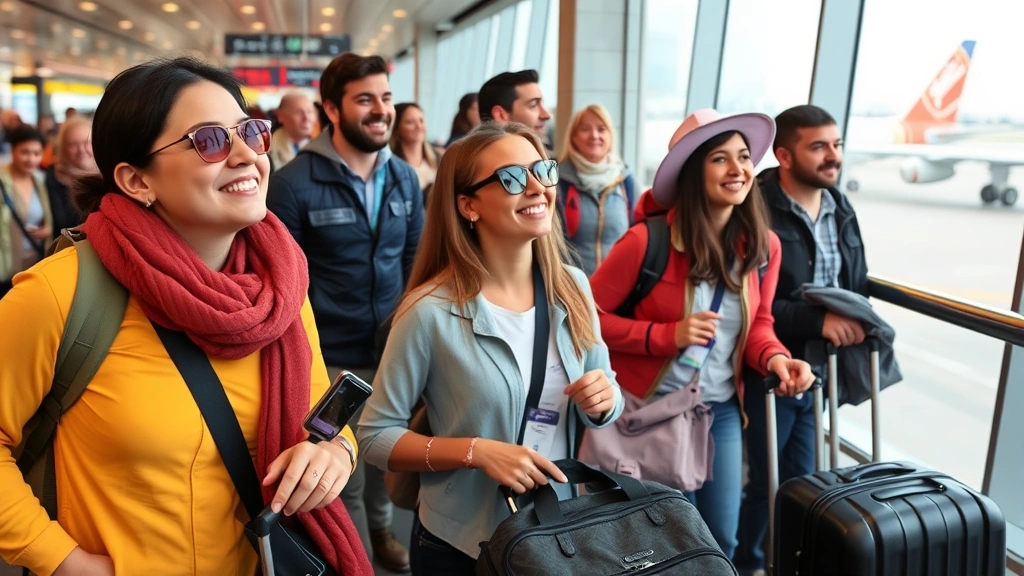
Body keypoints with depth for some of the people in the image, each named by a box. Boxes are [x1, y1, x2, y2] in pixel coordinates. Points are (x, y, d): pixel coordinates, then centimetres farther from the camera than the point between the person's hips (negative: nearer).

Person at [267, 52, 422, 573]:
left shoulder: (405, 178, 1)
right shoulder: (294, 183, -14)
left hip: (395, 351, 4)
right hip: (331, 358, -4)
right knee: (342, 474, 12)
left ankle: (381, 529, 49)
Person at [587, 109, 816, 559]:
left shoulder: (764, 246, -3)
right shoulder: (649, 240, -20)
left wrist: (773, 357, -10)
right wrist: (667, 335, -22)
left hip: (721, 411, 5)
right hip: (649, 408, -4)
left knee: (721, 539, 15)